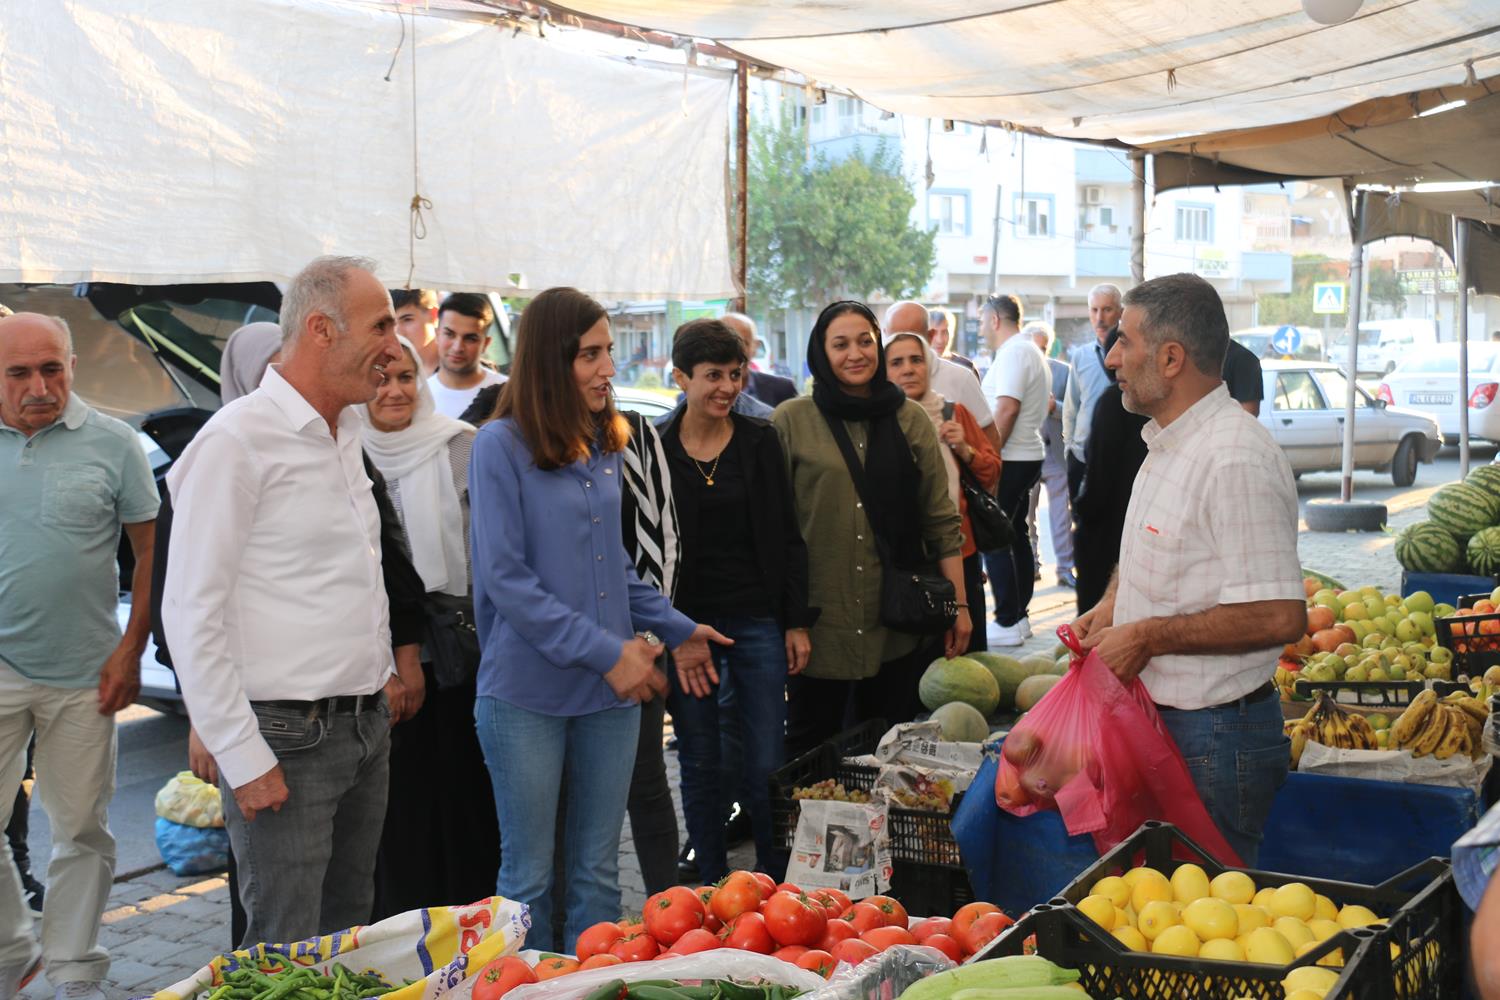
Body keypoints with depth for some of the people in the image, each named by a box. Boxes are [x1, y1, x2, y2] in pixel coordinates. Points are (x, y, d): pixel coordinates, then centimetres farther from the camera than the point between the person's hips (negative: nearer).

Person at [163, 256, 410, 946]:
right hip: (287, 739, -8)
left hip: (365, 729, 8)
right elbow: (192, 614, -16)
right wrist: (242, 756, -17)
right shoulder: (236, 440, -14)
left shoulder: (345, 435, 13)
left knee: (349, 930, 15)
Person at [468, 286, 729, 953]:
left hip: (610, 692, 6)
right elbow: (504, 579, -15)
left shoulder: (604, 446, 9)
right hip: (527, 692, -6)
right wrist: (606, 651, -17)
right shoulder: (501, 445, -10)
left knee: (598, 869, 12)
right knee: (528, 874, 6)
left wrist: (674, 628, 11)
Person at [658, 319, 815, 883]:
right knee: (700, 767, 8)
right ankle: (713, 892, 20)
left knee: (765, 767, 0)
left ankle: (776, 887, 14)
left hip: (757, 620, 0)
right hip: (685, 622, 0)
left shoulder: (760, 442, 4)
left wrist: (797, 621, 1)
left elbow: (787, 537, 6)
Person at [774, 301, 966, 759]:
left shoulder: (910, 420, 7)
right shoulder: (791, 421, -1)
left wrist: (959, 605, 4)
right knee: (811, 754, 7)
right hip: (818, 620, -2)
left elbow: (941, 521, 8)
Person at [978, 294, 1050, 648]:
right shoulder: (1031, 352, 17)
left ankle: (1008, 622, -5)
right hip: (1029, 456, 10)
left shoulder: (1013, 353, -14)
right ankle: (1019, 616, 20)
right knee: (1016, 536, 14)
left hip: (1010, 460, -10)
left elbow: (1007, 409, -23)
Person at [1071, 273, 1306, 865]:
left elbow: (1280, 617, -27)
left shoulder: (1235, 460, -21)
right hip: (1159, 722, 10)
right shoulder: (1167, 443, 12)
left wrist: (1147, 637, -20)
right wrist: (1110, 607, 8)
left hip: (1213, 739, -9)